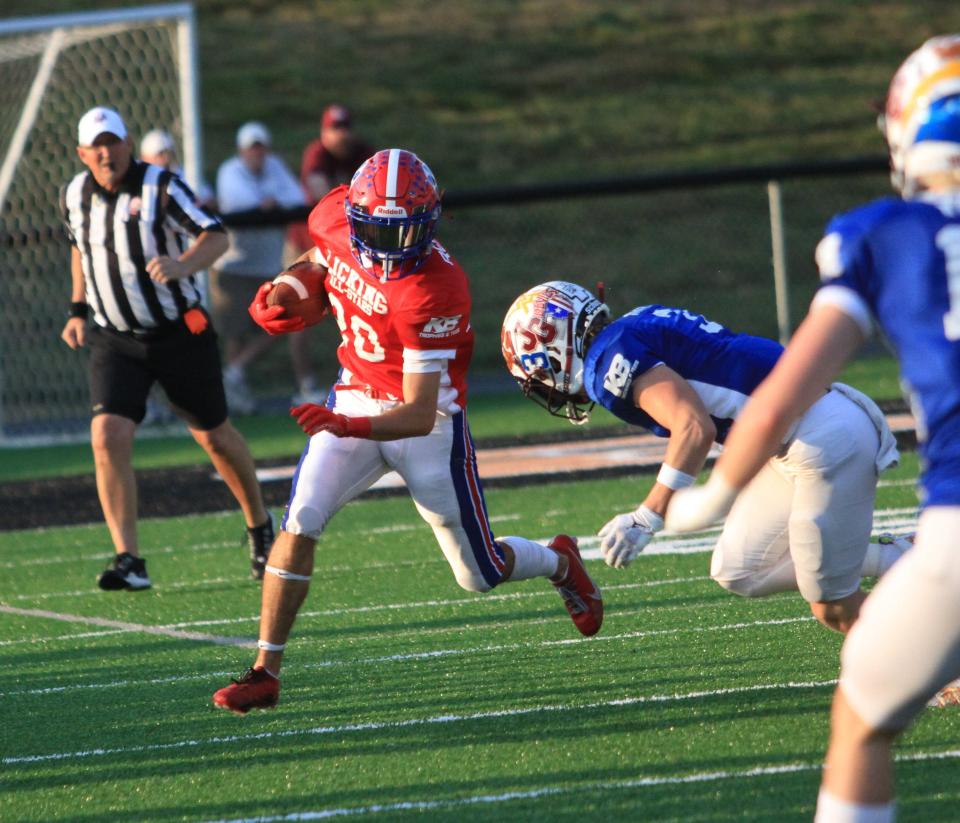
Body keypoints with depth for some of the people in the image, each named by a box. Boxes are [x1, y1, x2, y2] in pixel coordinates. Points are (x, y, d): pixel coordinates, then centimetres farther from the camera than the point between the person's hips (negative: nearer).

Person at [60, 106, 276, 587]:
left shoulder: (160, 188, -15)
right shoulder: (75, 197, 1)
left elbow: (215, 237, -23)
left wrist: (181, 265, -43)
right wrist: (79, 309, 13)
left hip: (180, 334, -3)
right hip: (115, 342, 3)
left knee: (214, 436, 10)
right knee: (108, 436, -17)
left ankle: (260, 527, 37)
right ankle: (129, 561, -16)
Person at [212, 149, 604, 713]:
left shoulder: (435, 290, -32)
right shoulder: (335, 218, -14)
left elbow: (419, 416, -33)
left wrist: (347, 427, -49)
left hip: (425, 423, -4)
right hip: (354, 401, 4)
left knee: (479, 575, 9)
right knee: (300, 522, -18)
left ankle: (559, 562, 43)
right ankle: (266, 673, -14)